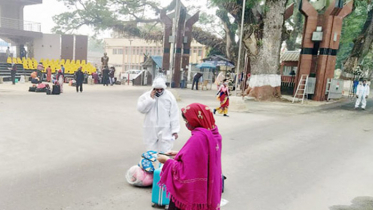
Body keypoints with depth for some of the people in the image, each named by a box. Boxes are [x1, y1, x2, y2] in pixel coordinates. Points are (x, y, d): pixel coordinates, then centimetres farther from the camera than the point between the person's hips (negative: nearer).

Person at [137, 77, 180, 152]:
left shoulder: (169, 96, -4)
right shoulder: (146, 95, 1)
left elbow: (174, 115, -3)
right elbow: (141, 109, -9)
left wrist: (175, 130, -5)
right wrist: (150, 98, -14)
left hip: (165, 130, -2)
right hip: (151, 130, 2)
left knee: (165, 152, -3)